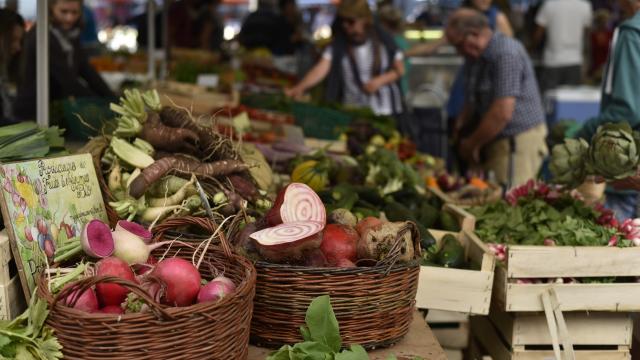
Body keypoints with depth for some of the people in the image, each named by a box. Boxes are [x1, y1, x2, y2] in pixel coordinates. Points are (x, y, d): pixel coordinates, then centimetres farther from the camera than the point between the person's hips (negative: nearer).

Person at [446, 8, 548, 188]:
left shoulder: (506, 54, -19)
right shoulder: (475, 56, 12)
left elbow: (502, 113, -23)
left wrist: (472, 144, -12)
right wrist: (460, 126, 4)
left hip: (518, 141, -9)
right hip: (494, 139, 9)